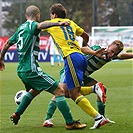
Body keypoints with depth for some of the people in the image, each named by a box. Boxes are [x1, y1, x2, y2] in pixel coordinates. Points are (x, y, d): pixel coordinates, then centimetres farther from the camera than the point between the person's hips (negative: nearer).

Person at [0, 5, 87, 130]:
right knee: (59, 90, -9)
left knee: (35, 90, 36)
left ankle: (16, 114, 36)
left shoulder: (21, 28, 18)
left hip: (21, 70, 9)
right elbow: (41, 25, -32)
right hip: (31, 70, -9)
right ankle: (70, 123, -13)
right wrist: (58, 23, -46)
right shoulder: (31, 25, -7)